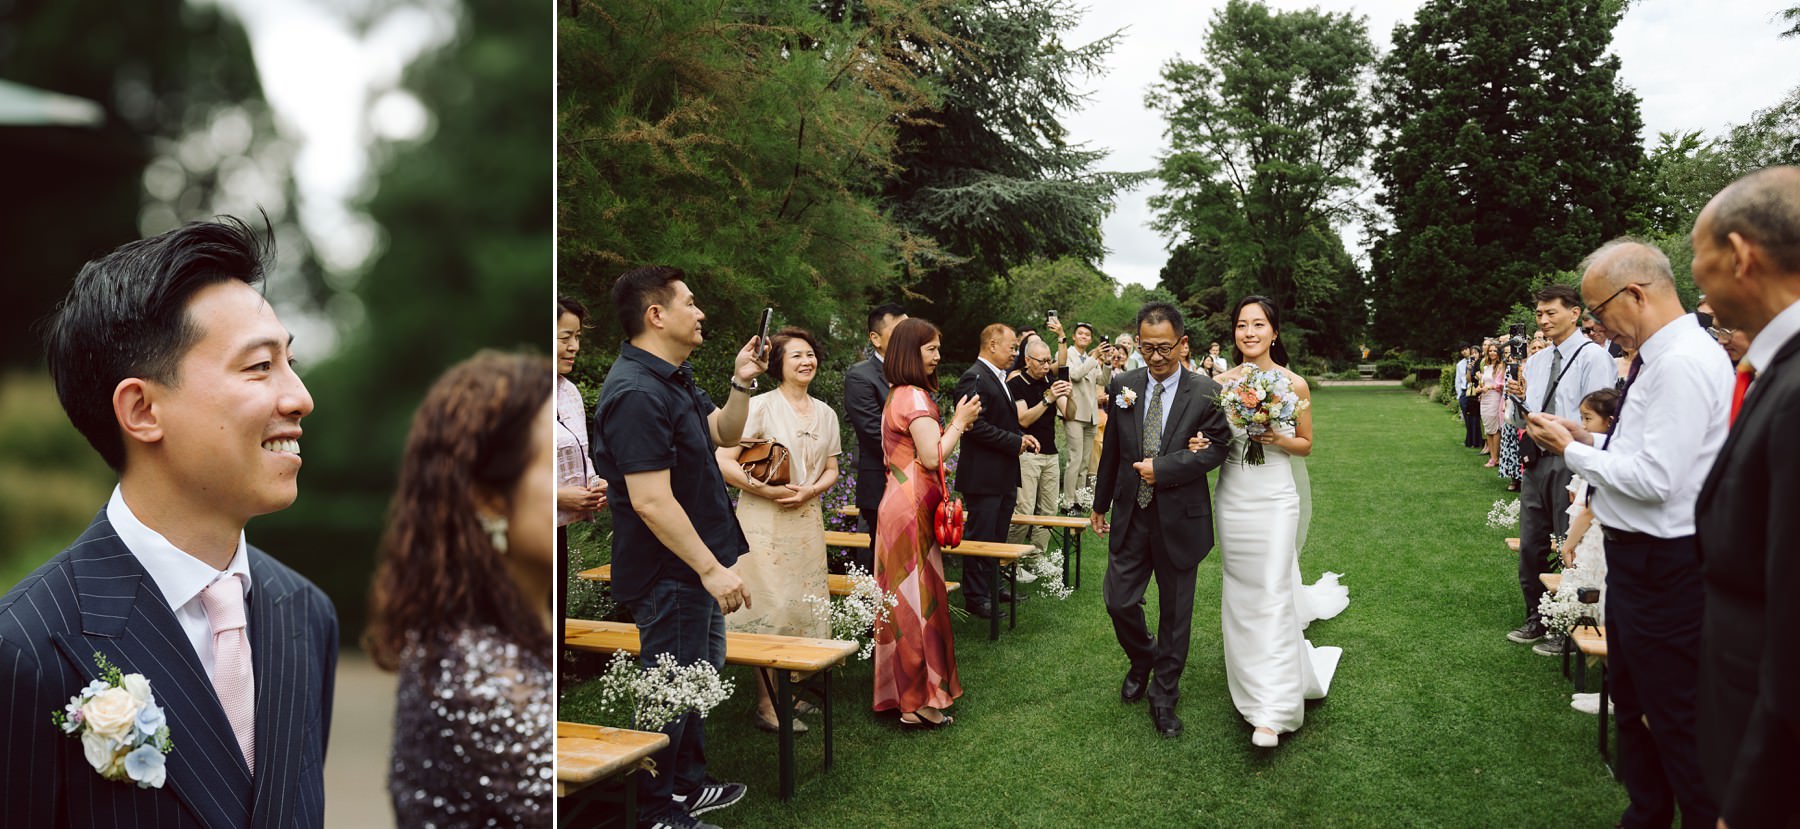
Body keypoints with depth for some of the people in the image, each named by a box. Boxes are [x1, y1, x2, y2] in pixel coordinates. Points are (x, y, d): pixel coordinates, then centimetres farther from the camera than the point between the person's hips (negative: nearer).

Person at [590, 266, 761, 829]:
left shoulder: (674, 379, 10)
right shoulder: (637, 393, -24)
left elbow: (723, 434, 21)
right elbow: (650, 501, -28)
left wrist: (742, 383, 5)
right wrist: (711, 568, -25)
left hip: (693, 567, 11)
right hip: (669, 572, -11)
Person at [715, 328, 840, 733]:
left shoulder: (825, 413, 10)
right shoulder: (761, 406, -8)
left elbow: (831, 470, 14)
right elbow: (723, 462, -12)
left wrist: (809, 491, -6)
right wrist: (767, 490, -20)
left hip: (806, 520, 6)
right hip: (763, 521, -6)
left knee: (802, 604, 10)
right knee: (768, 607, -5)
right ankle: (765, 703, 4)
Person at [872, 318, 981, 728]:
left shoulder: (899, 396, 17)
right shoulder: (916, 397, -15)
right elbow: (932, 457, -22)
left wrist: (958, 424, 12)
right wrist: (959, 422, -9)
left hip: (901, 504, 10)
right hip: (912, 509, -10)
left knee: (907, 600, 13)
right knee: (919, 601, -4)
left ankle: (902, 691, 21)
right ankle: (918, 703, 2)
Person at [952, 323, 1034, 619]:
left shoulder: (998, 378, 16)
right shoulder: (974, 379, -16)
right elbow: (975, 426, -24)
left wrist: (1022, 437, 7)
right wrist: (1014, 441, -18)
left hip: (1003, 476, 10)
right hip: (983, 476, -10)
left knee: (997, 536, 18)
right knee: (980, 537, -1)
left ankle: (990, 587, 30)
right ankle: (975, 597, 8)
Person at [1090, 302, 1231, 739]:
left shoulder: (1207, 392, -8)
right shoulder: (1122, 386, 2)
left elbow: (1217, 449, -10)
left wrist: (1162, 469, -19)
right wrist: (1100, 503, 16)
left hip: (1179, 520, -2)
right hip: (1130, 517, 3)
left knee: (1175, 612, 9)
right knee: (1119, 601, 5)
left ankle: (1164, 697, 25)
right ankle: (1143, 660, 36)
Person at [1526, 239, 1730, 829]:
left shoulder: (1683, 364, -22)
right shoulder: (1661, 356, 9)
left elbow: (1655, 478, -26)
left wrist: (1572, 450, -15)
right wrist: (1587, 443, 6)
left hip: (1664, 565, -11)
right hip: (1636, 556, 11)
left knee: (1675, 717, 3)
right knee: (1630, 701, 24)